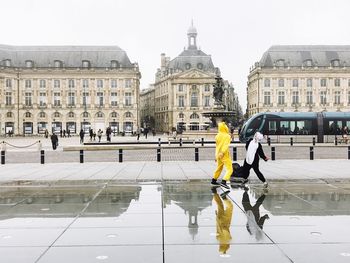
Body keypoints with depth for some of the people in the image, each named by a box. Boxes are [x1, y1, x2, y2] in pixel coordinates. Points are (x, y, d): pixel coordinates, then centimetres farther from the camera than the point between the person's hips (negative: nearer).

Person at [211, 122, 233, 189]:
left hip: (218, 155, 8)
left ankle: (214, 180, 36)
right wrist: (222, 152, -30)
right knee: (229, 169, -7)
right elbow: (226, 145, -22)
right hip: (224, 155, -8)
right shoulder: (227, 136, -9)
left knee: (219, 168, 25)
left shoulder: (217, 136, 10)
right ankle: (223, 182, -21)